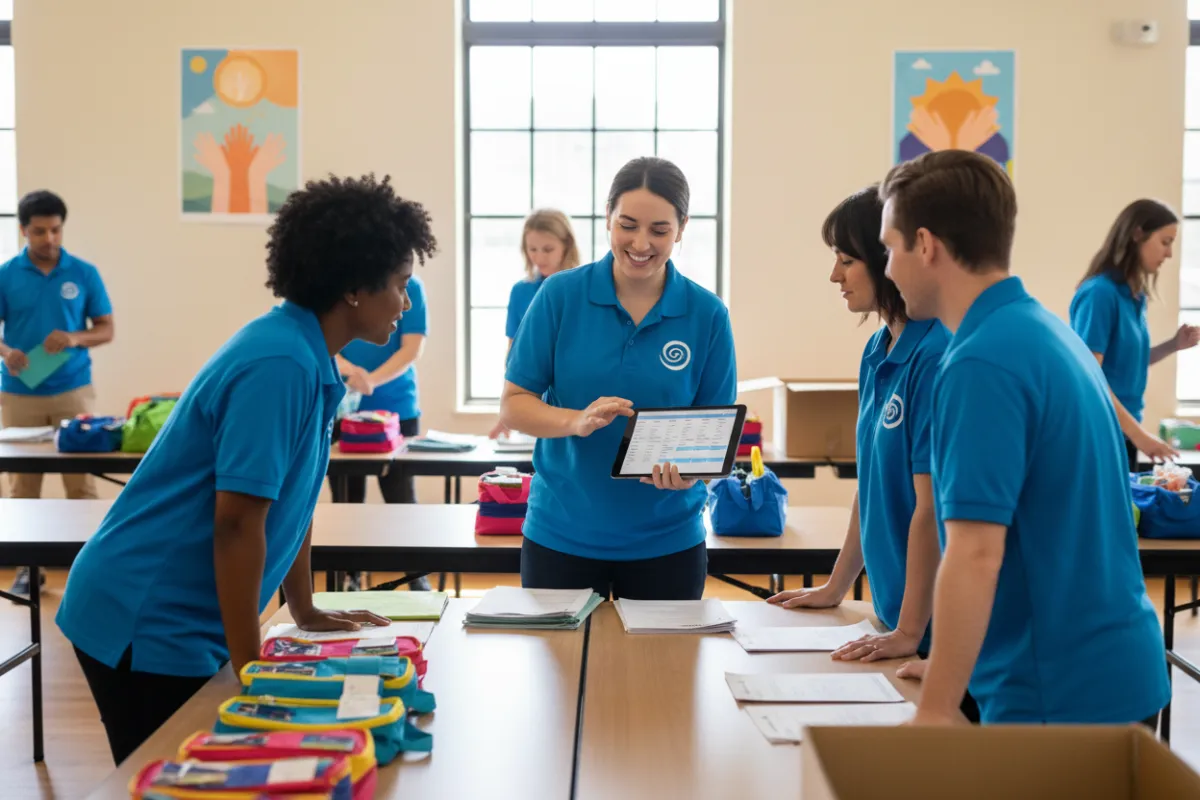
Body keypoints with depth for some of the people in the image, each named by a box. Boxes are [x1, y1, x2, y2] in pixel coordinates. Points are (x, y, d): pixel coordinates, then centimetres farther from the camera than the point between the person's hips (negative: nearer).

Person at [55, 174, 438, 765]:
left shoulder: (309, 360, 6)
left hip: (180, 622, 9)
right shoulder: (280, 367, -23)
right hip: (146, 627, -9)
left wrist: (306, 614, 21)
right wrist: (250, 667, -19)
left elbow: (293, 501, 15)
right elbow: (237, 524, -25)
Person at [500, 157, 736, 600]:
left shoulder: (708, 315, -5)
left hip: (667, 542, 1)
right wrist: (575, 421, -24)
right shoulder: (560, 295, -6)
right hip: (560, 535, 0)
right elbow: (513, 404, -4)